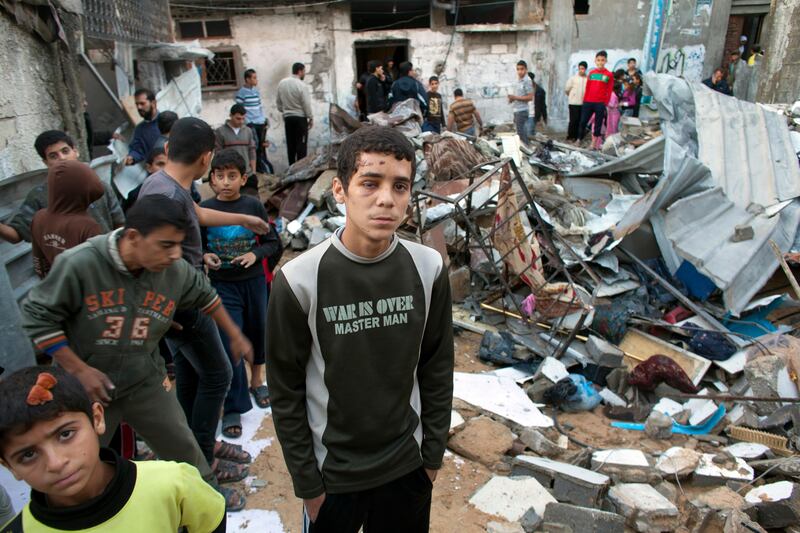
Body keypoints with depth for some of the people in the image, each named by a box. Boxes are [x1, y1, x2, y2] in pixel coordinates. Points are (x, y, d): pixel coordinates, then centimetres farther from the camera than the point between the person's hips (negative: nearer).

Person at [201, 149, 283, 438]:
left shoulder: (254, 206, -5)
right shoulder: (205, 209, -5)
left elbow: (273, 242, 0)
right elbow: (196, 246, 4)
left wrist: (255, 254, -18)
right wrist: (205, 256, -17)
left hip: (254, 281, 2)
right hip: (222, 285, -1)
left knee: (257, 332, 17)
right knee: (230, 344, -4)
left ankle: (257, 380, 43)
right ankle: (232, 409, 8)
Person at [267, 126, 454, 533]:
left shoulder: (429, 269, -12)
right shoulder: (299, 281, -20)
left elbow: (437, 369, -1)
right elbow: (286, 392, -10)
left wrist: (433, 453, 4)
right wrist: (307, 483, -5)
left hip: (407, 465, 3)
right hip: (331, 469, -2)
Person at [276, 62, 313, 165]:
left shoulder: (282, 83, 3)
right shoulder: (301, 85, -14)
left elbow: (279, 103, 10)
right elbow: (306, 104, -12)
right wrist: (311, 118, -2)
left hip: (287, 117, 6)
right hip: (300, 117, -6)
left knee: (290, 144, 11)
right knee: (301, 144, -1)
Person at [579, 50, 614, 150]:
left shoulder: (609, 74, 2)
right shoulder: (591, 73, 10)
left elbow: (609, 91, 1)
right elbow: (587, 88, 11)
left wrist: (605, 104, -5)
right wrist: (584, 100, 6)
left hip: (600, 103, -2)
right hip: (588, 102, 2)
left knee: (598, 124, 2)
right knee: (583, 122, 2)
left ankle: (594, 144, 7)